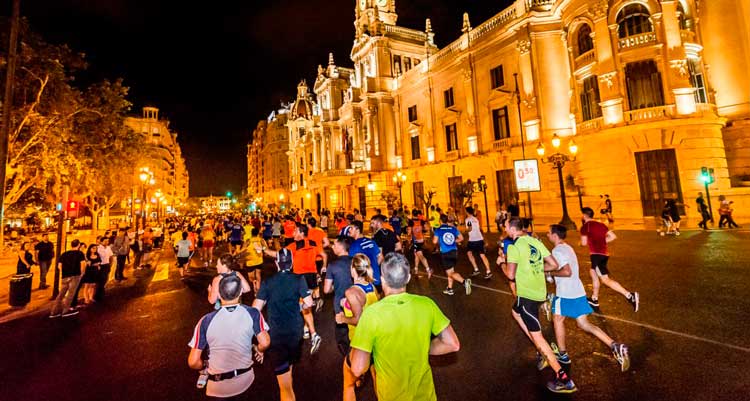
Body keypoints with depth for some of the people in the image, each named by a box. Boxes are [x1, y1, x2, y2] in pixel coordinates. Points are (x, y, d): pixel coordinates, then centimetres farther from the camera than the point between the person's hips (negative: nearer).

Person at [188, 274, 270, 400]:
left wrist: (205, 366, 6)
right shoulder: (252, 313, -16)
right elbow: (265, 343, -19)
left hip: (219, 385, -1)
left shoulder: (206, 321, -18)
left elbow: (193, 362, -15)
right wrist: (259, 350, 3)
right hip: (245, 379, 2)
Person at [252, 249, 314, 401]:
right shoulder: (298, 279, -7)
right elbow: (308, 303, -11)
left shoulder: (267, 282, -6)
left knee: (285, 386, 2)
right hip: (295, 332, 2)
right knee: (289, 367, 32)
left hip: (275, 334, -2)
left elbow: (256, 309, -8)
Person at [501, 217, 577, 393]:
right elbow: (554, 265, 5)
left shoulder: (514, 247, -18)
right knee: (516, 312, 31)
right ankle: (542, 353, 33)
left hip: (527, 294, -8)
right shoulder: (536, 241, 3)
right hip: (539, 291, 9)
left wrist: (502, 264, -2)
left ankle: (563, 379, 7)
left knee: (536, 335, 2)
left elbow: (511, 275, -22)